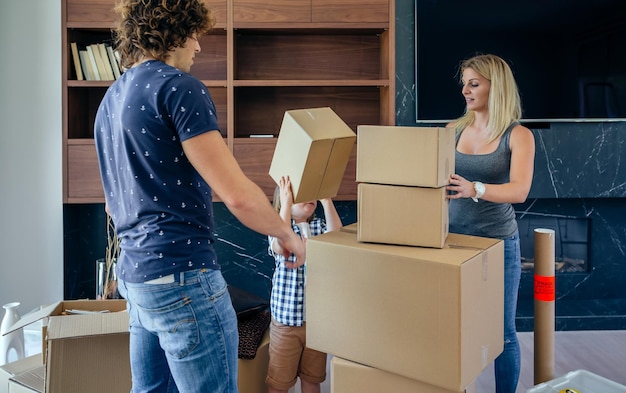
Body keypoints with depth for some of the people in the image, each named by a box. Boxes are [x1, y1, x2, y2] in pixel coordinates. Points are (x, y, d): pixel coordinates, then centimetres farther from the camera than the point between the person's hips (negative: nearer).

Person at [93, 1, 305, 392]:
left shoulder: (111, 99, 15)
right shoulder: (177, 86, -12)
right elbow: (238, 195, -18)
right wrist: (288, 235, -2)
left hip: (134, 273, 10)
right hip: (182, 276, -9)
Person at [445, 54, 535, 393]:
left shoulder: (518, 135, -7)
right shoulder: (454, 129, 5)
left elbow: (519, 191, -21)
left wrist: (474, 189, -39)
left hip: (497, 243, -3)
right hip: (453, 239, 3)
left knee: (502, 332, 8)